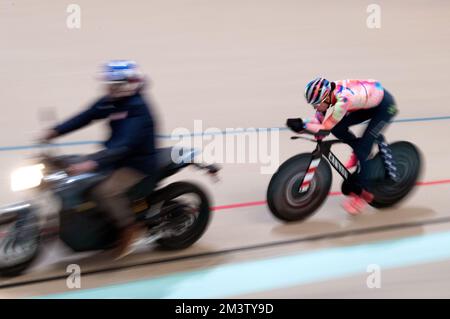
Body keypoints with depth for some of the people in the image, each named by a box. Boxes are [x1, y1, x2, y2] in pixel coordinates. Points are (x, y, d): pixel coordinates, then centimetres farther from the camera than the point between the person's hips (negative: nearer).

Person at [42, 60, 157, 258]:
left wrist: (93, 162, -44)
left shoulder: (137, 109, -25)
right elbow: (84, 117, 1)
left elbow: (125, 144, -35)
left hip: (139, 164, -9)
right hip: (116, 157, 9)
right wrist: (55, 131, -12)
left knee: (106, 190, -29)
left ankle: (129, 228, -7)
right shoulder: (110, 101, 1)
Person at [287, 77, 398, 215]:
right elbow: (319, 118, -8)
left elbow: (326, 127, -32)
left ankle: (361, 192, 1)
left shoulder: (343, 99, -39)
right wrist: (301, 124, -24)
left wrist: (302, 125, -34)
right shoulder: (327, 91, -16)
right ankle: (360, 152, 17)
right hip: (370, 102, 8)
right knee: (338, 128, -8)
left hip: (385, 106, -8)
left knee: (363, 147, -12)